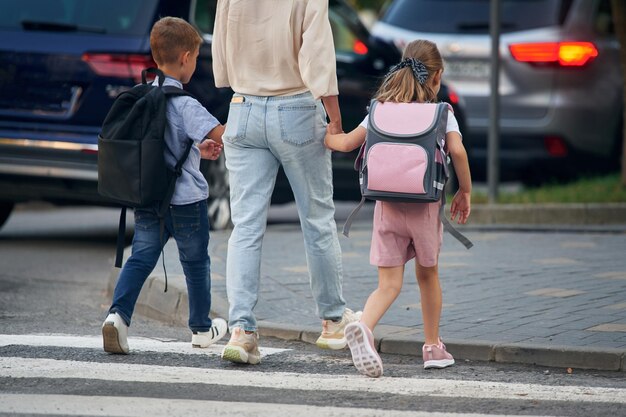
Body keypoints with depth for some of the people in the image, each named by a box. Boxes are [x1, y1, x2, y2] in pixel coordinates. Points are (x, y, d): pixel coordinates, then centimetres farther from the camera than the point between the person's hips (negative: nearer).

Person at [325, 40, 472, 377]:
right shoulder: (441, 114, -1)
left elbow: (347, 143, 6)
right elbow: (457, 150, -14)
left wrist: (322, 136, 26)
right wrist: (465, 190, -2)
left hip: (387, 206, 2)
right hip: (425, 206, -1)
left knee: (389, 284, -1)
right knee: (427, 275, 19)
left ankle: (363, 327, -30)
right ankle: (433, 347, 26)